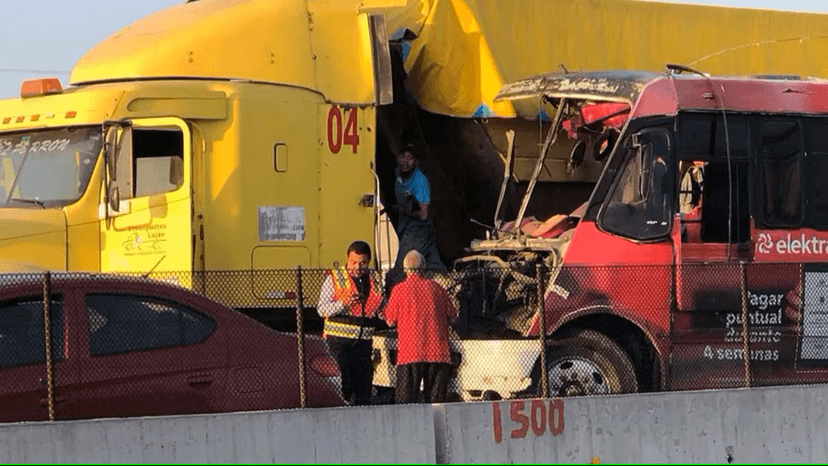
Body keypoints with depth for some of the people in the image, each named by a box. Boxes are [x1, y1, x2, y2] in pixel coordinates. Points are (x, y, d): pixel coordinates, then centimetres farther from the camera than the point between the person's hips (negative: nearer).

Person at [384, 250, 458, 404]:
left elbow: (390, 321, 5)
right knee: (436, 399, 5)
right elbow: (452, 316, 13)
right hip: (437, 350, 2)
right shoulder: (436, 287, 5)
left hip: (410, 353, -2)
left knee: (407, 399, -2)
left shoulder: (400, 289, -2)